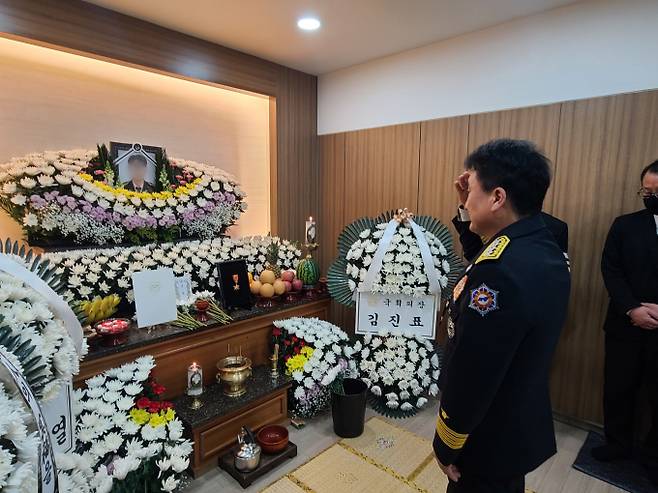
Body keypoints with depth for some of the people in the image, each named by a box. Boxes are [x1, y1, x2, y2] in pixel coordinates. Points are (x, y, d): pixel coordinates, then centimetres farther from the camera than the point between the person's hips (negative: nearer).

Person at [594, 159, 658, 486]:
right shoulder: (625, 225, 3)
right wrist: (631, 310, -14)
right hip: (625, 325, 1)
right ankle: (618, 443, 33)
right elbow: (610, 270, -3)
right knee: (618, 389, 12)